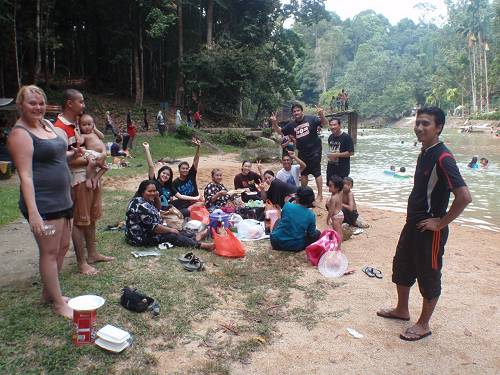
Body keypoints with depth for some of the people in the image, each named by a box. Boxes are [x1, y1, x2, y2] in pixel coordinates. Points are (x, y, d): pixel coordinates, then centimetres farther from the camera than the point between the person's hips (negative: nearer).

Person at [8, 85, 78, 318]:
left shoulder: (47, 125, 11)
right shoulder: (20, 134, -13)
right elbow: (25, 175, -20)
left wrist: (72, 154, 10)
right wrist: (33, 213, -26)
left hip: (61, 199, 9)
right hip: (42, 203, -9)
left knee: (63, 247, 16)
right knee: (50, 252, 1)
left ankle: (48, 292, 33)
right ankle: (58, 303, 14)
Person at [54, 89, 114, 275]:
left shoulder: (76, 123, 10)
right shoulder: (60, 127, -17)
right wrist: (90, 160, -17)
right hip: (76, 178, -9)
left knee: (91, 217, 17)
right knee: (79, 221, 0)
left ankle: (92, 253, 31)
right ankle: (82, 263, 11)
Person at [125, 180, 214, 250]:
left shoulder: (146, 201, 7)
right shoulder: (141, 205, -26)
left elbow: (156, 211, 23)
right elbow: (153, 226, -27)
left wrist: (157, 198, 4)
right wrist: (170, 229, -15)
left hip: (146, 232, 11)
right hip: (142, 238, -10)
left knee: (175, 231, 4)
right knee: (172, 235, -15)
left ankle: (196, 236, 3)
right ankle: (200, 245, -17)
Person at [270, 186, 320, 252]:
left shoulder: (287, 206, -9)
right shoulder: (311, 215, -10)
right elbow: (311, 234, 0)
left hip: (276, 242, 1)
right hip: (295, 247, -1)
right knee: (317, 233, 17)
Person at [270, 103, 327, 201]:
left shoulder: (311, 119, -7)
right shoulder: (291, 124, 6)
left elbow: (324, 123, -12)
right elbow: (280, 132, 13)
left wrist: (321, 115, -32)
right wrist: (275, 124, -4)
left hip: (314, 151, -5)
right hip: (302, 152, 6)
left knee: (317, 173, -4)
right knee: (303, 173, 16)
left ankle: (320, 195, 2)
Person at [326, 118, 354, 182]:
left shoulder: (346, 137, -12)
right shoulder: (330, 137, 10)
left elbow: (351, 152, -16)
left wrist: (336, 155, -18)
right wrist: (329, 155, 8)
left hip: (342, 169, -7)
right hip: (331, 167, 7)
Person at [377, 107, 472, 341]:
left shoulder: (442, 158, -22)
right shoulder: (424, 152, 6)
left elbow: (464, 196, -29)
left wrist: (441, 223, -19)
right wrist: (413, 216, 12)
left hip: (430, 229, -9)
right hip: (413, 223, 9)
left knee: (429, 276, 8)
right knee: (401, 267, 21)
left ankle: (423, 325, 25)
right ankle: (401, 310, 40)